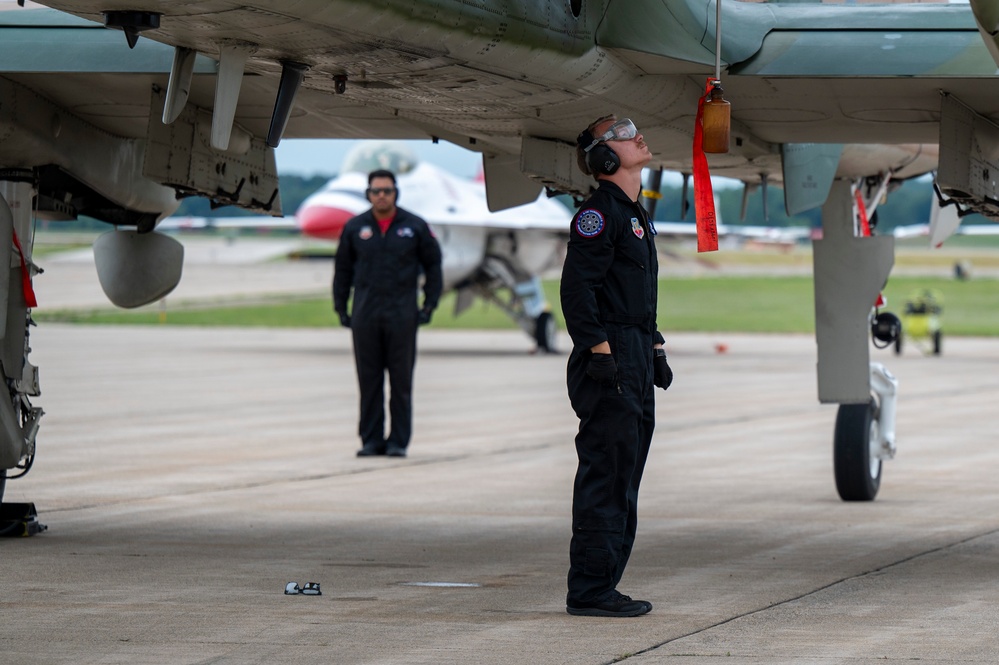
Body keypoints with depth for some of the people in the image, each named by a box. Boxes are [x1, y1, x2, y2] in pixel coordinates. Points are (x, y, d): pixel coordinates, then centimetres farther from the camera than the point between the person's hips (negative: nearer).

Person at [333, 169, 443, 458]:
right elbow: (343, 269, 13)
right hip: (365, 315, 1)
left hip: (402, 315, -1)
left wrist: (430, 304, 2)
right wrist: (340, 307, 8)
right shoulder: (355, 228, 7)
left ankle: (399, 441, 4)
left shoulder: (415, 227, 3)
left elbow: (433, 265, 9)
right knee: (369, 380, 3)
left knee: (401, 380, 0)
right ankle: (371, 440, 8)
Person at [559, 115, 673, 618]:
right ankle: (589, 591, -6)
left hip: (636, 363, 10)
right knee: (604, 477, -9)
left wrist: (656, 350, 23)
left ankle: (603, 587, 17)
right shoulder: (599, 213, -10)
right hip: (610, 367, -10)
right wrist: (599, 350, -22)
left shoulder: (635, 215, 20)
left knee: (623, 481, 12)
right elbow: (576, 288, -17)